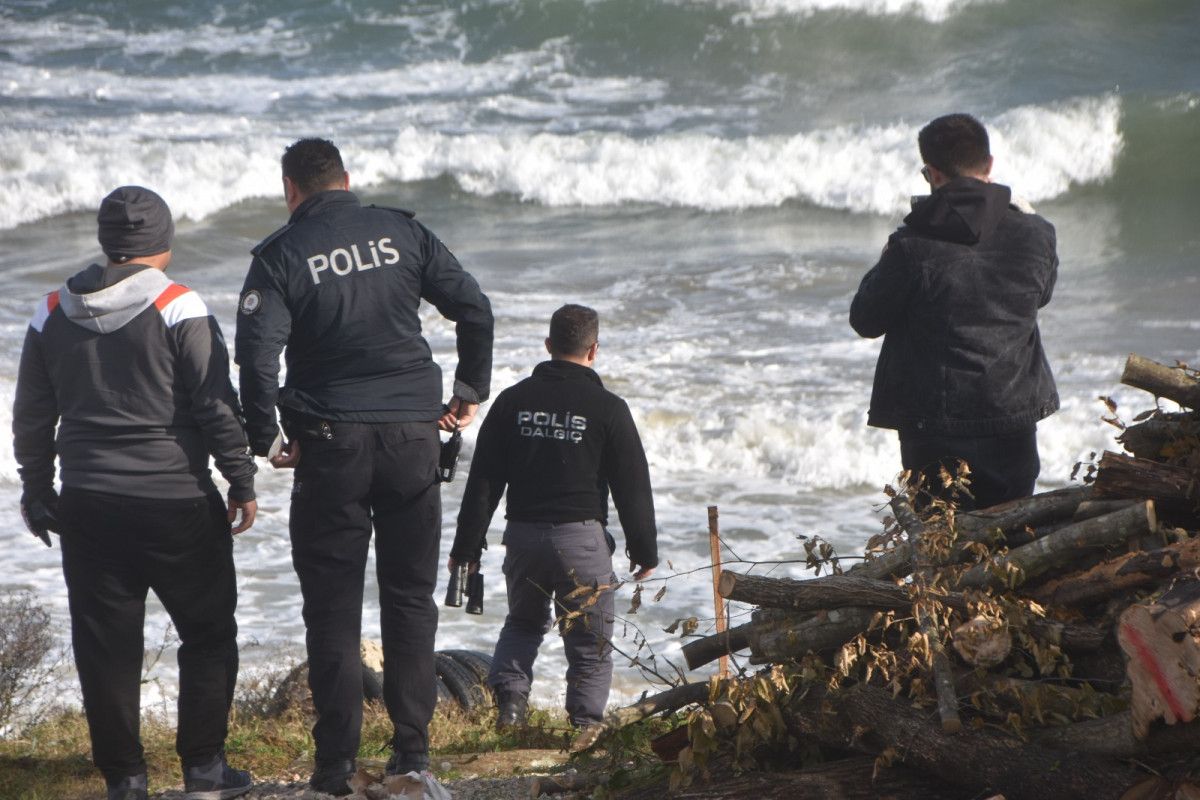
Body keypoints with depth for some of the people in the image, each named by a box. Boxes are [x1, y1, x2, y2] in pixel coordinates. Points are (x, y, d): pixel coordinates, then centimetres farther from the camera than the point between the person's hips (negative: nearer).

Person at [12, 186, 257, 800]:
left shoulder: (52, 314, 5)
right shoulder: (177, 309, -9)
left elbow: (31, 416, 12)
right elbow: (217, 405, -10)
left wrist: (37, 489, 22)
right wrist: (241, 481, -1)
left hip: (87, 503, 4)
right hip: (176, 502, -3)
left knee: (105, 641, 8)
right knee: (207, 632, 10)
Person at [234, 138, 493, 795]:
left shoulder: (281, 254, -4)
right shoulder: (402, 233, 5)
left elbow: (256, 353, -15)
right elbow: (474, 309, 2)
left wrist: (264, 439, -3)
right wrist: (471, 391, 13)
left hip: (330, 442, -2)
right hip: (413, 433, 2)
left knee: (332, 608, 4)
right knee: (410, 598, 11)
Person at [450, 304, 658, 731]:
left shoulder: (512, 400, 4)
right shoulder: (607, 408, -4)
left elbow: (483, 480, 5)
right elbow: (632, 486, -1)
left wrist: (467, 545, 10)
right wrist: (644, 550, 9)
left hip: (523, 535, 3)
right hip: (581, 536, -3)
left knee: (522, 622, 23)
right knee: (590, 639, 7)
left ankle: (510, 695, 3)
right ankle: (585, 720, -2)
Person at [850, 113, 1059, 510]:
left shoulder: (912, 246, -15)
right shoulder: (1034, 234, -4)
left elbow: (866, 320, -4)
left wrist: (885, 266, 13)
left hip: (934, 425, -3)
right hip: (1015, 417, 3)